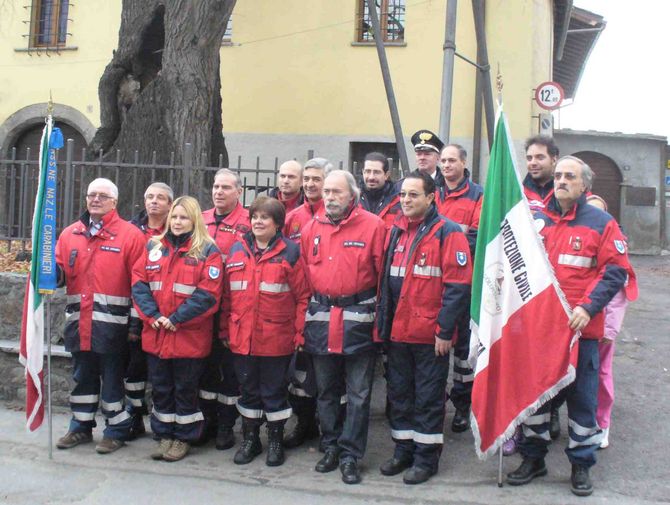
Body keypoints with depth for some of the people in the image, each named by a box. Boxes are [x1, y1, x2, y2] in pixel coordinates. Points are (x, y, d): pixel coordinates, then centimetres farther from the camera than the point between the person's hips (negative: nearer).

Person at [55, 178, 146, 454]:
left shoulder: (130, 235, -5)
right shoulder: (70, 234, 12)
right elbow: (60, 273, 15)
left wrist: (135, 324, -12)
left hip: (112, 324, -5)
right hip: (79, 322, 5)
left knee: (112, 378, 4)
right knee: (82, 376, 17)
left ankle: (117, 430, 17)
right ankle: (81, 426, 30)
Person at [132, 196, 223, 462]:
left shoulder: (207, 250, -5)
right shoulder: (154, 247, 9)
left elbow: (208, 294, -13)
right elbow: (139, 282, 4)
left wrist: (176, 319, -15)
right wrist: (153, 315, -10)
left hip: (189, 336, -4)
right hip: (155, 334, 4)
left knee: (185, 388, 7)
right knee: (160, 387, 13)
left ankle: (184, 437, 22)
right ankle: (164, 435, 27)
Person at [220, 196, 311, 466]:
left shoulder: (290, 252, -4)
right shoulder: (237, 250, 7)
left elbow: (303, 296, -4)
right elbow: (227, 294, 10)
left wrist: (299, 332, -8)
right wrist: (225, 329, 8)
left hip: (277, 339, -3)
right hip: (242, 338, 4)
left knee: (274, 391, 9)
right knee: (248, 390, 15)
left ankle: (275, 441, 25)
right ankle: (250, 439, 30)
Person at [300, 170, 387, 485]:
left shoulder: (373, 225, -5)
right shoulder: (312, 228, 7)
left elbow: (383, 276, -5)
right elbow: (303, 277, 10)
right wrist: (304, 319, 7)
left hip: (358, 317, -4)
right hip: (320, 317, 4)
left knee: (358, 393, 3)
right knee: (326, 390, 15)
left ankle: (350, 456, 14)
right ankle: (331, 447, 29)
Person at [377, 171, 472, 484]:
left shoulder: (447, 232, -9)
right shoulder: (396, 231, 11)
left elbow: (458, 285, -13)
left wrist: (445, 330, -15)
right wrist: (383, 323, 12)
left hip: (429, 334, -6)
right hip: (397, 331, 6)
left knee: (428, 397, 5)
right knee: (399, 393, 15)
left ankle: (426, 457, 18)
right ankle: (403, 450, 29)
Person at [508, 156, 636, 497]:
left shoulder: (601, 223, -1)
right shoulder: (536, 221, 9)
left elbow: (615, 272, -6)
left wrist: (588, 307, -17)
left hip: (581, 328, -3)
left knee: (581, 396, 5)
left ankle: (581, 464, 21)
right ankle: (533, 457, 26)